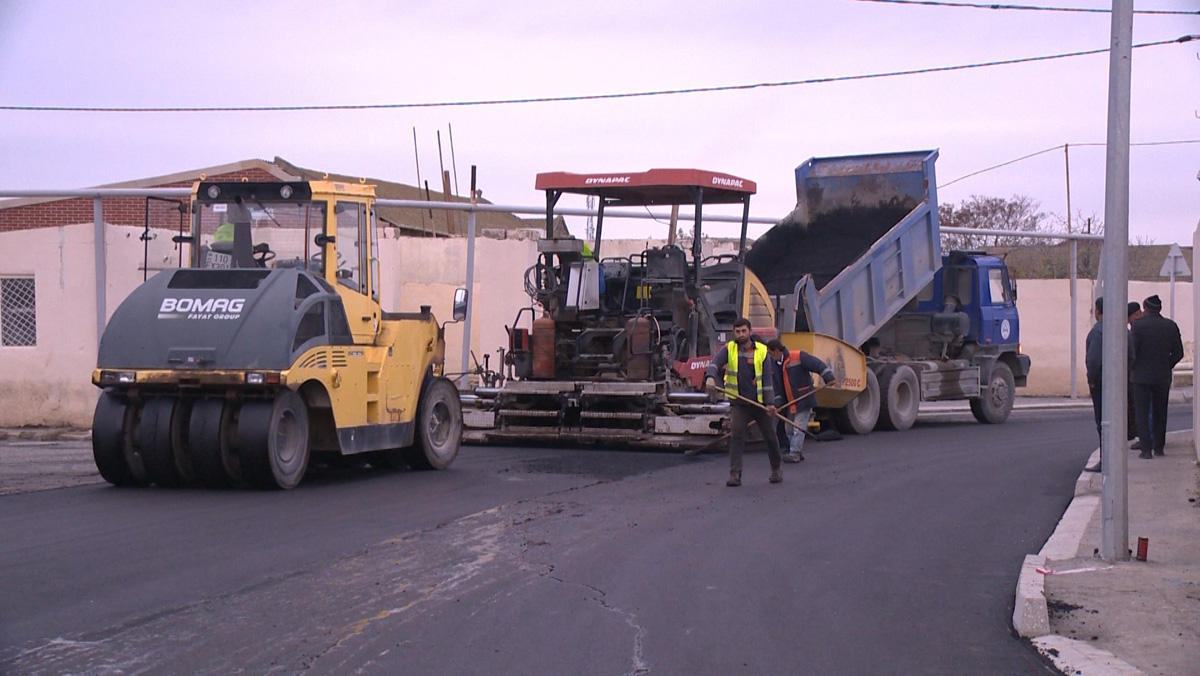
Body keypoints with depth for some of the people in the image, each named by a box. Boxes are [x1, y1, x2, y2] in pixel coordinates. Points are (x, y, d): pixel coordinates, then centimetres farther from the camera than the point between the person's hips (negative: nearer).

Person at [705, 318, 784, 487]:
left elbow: (767, 378, -5)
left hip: (760, 403, 0)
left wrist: (770, 402, -13)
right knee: (736, 435, -14)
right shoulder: (729, 349, 0)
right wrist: (710, 377, -40)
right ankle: (735, 474, -13)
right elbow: (715, 362, -18)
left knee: (770, 436, 9)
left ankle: (777, 468, 31)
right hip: (739, 403, 0)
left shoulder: (762, 351, -1)